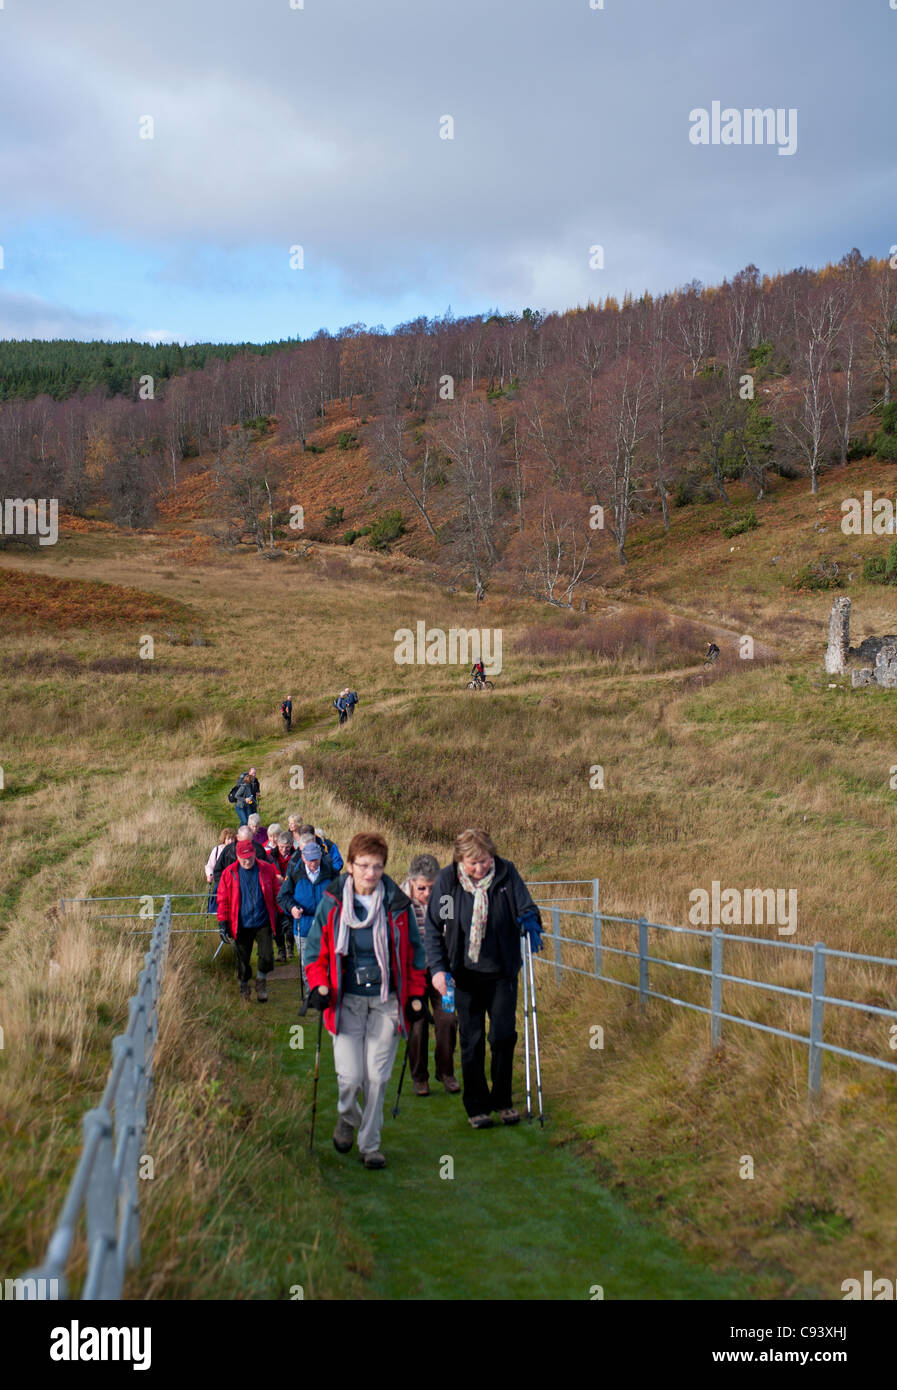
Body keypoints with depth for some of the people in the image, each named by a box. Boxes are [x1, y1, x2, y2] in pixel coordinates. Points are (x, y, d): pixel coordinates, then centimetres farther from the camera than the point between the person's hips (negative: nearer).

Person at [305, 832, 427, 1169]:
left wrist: (415, 995, 7)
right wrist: (318, 985, -3)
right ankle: (348, 1118, 26)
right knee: (350, 1077, -7)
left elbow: (414, 952, 11)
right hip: (347, 1001, -1)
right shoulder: (332, 902, -1)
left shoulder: (397, 905, 1)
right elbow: (316, 948, 9)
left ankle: (370, 1145, 18)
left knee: (377, 1077, 1)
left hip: (386, 1002, 1)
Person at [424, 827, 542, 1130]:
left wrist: (531, 923, -22)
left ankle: (502, 1100, 20)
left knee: (504, 1035, 1)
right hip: (465, 973, 0)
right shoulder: (447, 880, -10)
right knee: (471, 1041, 6)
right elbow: (433, 928, -3)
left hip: (502, 971, 1)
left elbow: (526, 908, 1)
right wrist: (437, 968, -13)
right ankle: (476, 1106, 20)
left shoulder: (506, 873, -9)